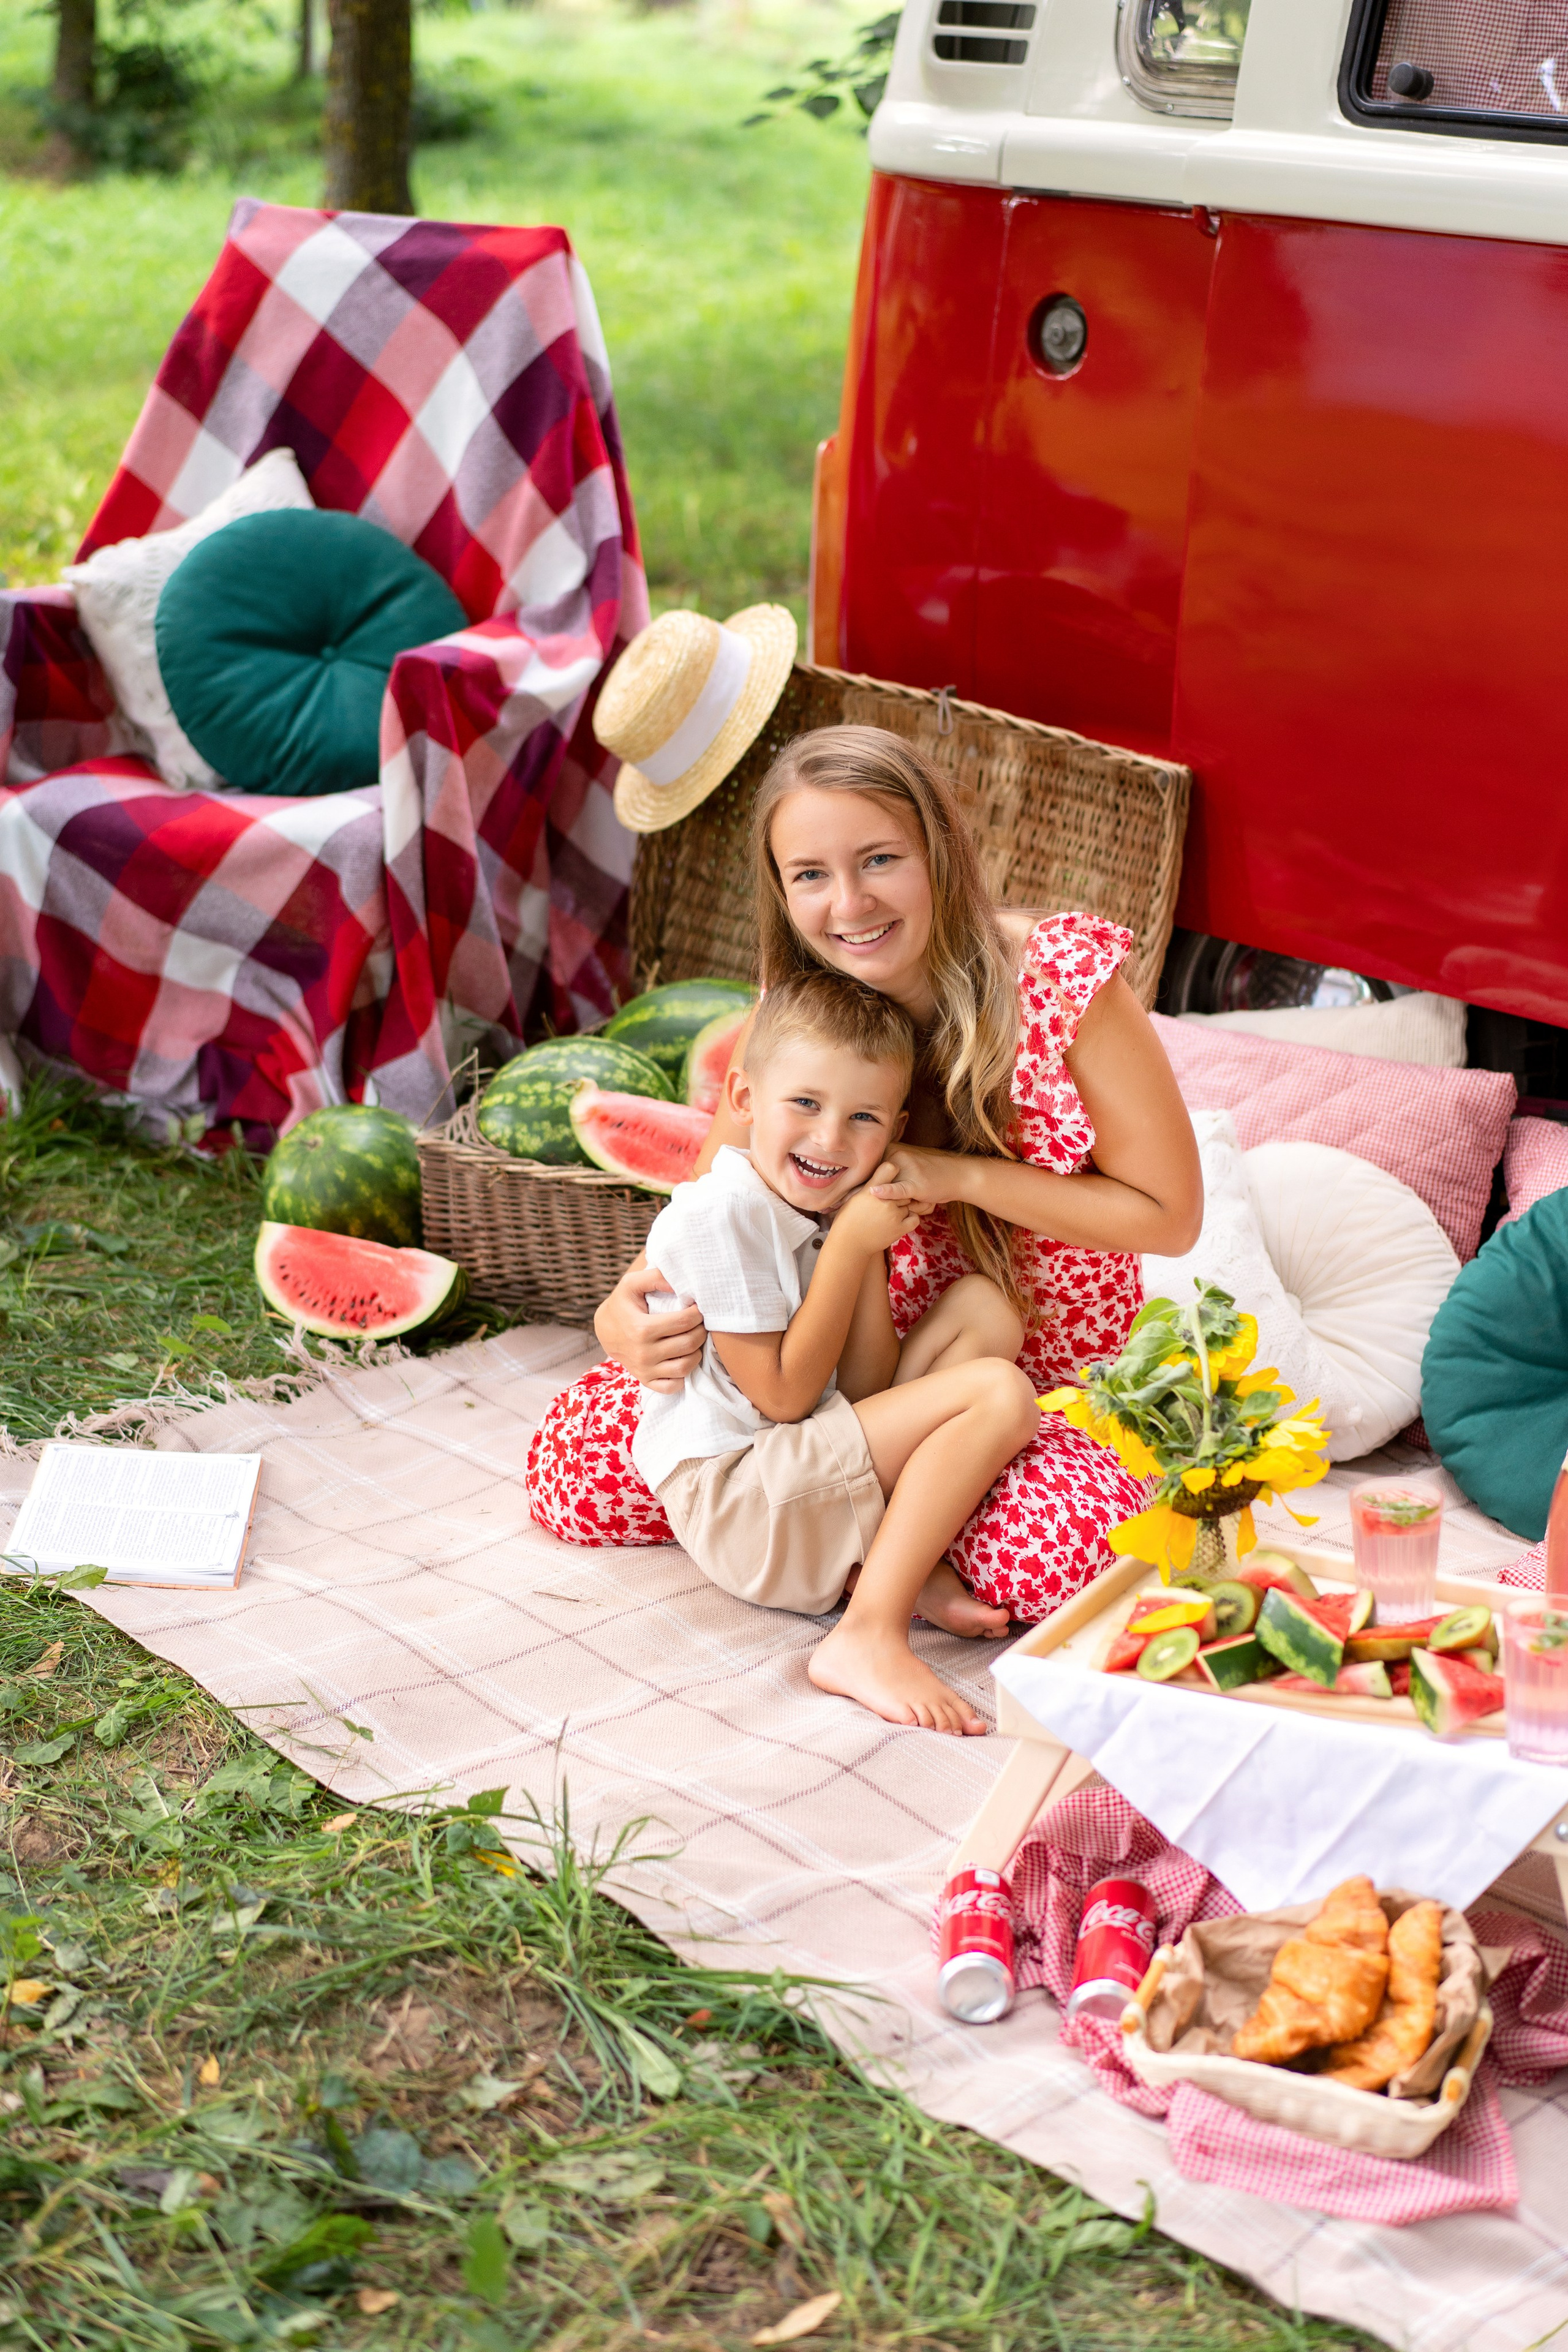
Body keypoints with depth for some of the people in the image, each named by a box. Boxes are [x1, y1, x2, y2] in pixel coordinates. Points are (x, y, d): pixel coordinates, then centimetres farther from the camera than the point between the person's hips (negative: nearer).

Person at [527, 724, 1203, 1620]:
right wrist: (625, 1319, -24)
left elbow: (1169, 1216, -13)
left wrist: (958, 1177, -23)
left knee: (1059, 1552, -36)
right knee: (573, 1461, -10)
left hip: (1047, 1386, -3)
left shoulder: (1064, 977, -20)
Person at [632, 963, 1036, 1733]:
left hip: (809, 1475, 9)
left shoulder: (826, 1208, 10)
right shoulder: (722, 1213, -17)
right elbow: (783, 1396, -18)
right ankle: (870, 1635, -22)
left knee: (983, 1308, 6)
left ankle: (909, 1561, -5)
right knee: (999, 1395, -17)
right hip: (735, 1495, -9)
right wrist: (851, 1244, -16)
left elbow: (866, 1392, 4)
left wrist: (872, 1249, -6)